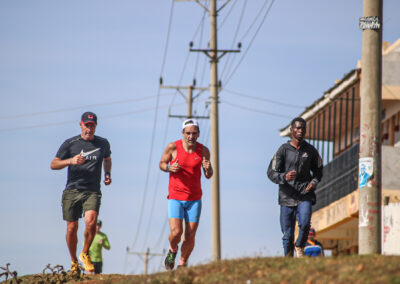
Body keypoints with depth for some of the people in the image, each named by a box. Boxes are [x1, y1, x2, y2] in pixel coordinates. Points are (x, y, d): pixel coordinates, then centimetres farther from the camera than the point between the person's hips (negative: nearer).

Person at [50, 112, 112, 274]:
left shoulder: (103, 144, 9)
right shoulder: (70, 144, 1)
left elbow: (107, 159, 31)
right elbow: (53, 164, -1)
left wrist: (107, 174, 11)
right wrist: (71, 161, -18)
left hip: (92, 192, 0)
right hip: (72, 191, 0)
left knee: (91, 221, -23)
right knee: (72, 228, 0)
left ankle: (85, 254, -1)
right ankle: (74, 262, 21)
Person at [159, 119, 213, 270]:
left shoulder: (203, 151, -1)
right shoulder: (173, 147, -6)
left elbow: (208, 175, 8)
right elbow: (162, 163, 9)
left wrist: (208, 169, -16)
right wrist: (169, 168, -14)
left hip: (194, 199, 2)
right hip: (175, 197, -2)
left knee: (190, 237, -3)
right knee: (176, 232, -17)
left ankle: (182, 263, 20)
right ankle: (172, 250, 17)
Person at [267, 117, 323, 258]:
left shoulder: (310, 150, 8)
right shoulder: (283, 150, 0)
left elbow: (318, 171, 23)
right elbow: (271, 173, -3)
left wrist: (314, 182, 1)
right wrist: (285, 177, -24)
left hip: (305, 195, 1)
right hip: (287, 197, -1)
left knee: (305, 223, -23)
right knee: (287, 235, 1)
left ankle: (300, 247, 3)